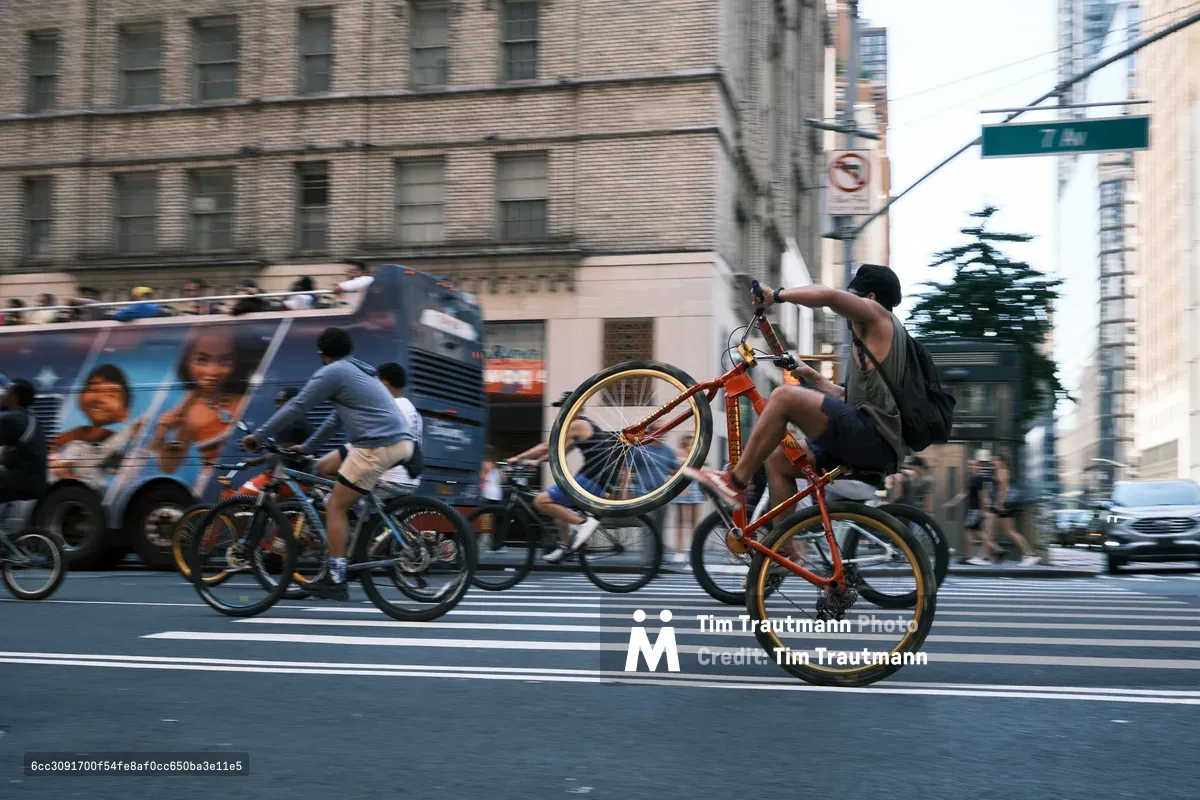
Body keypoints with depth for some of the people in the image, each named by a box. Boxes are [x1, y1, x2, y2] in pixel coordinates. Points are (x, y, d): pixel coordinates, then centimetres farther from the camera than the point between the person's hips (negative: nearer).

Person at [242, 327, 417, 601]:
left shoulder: (332, 372, -2)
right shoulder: (360, 371, 26)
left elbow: (295, 407, -2)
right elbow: (338, 416, 32)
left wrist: (257, 436, 7)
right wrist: (306, 446, 36)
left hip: (379, 446, -9)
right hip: (403, 441, 9)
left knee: (335, 507, -1)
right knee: (324, 466, 22)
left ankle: (335, 581, -1)